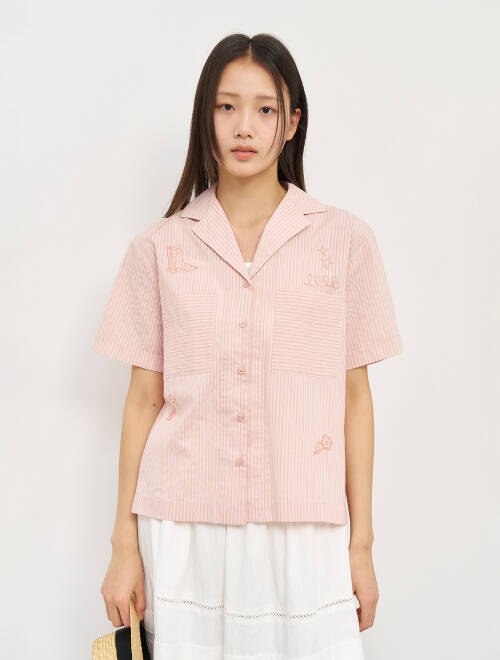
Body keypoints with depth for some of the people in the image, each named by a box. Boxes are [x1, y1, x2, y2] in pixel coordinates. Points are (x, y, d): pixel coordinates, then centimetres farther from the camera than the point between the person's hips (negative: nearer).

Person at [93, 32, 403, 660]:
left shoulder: (345, 240, 2)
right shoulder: (158, 247, 4)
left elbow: (354, 396, 4)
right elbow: (144, 398, 6)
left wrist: (361, 543, 4)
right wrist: (124, 544, 6)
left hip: (304, 533, 0)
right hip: (184, 534, 1)